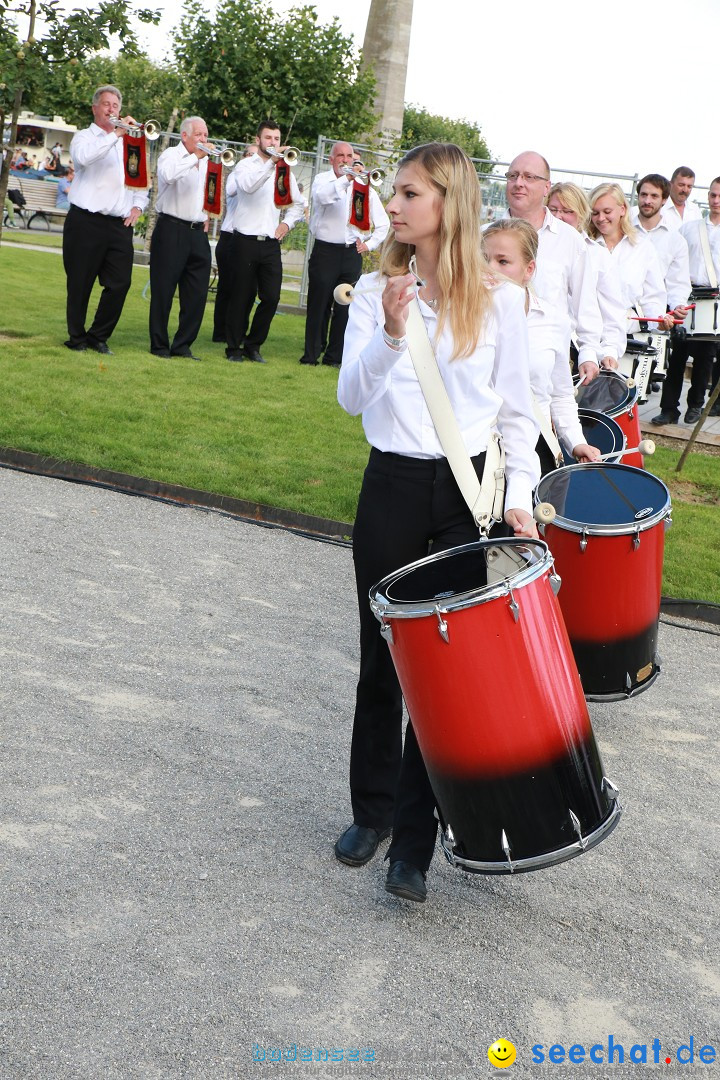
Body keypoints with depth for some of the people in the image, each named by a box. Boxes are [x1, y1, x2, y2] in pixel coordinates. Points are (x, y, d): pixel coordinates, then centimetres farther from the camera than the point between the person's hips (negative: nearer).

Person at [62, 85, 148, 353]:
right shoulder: (85, 137, 5)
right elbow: (84, 156, -19)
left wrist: (138, 205, 9)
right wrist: (115, 134, -23)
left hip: (120, 225, 4)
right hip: (86, 222, -4)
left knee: (120, 283, -2)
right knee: (80, 283, 0)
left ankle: (99, 336, 11)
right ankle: (76, 337, 13)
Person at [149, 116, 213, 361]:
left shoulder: (206, 161, 17)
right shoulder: (171, 155, -3)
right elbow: (168, 175, -27)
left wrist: (206, 216, 16)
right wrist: (197, 156, -24)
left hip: (197, 232, 6)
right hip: (171, 230, -6)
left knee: (197, 293, 3)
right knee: (163, 290, -2)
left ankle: (183, 345, 12)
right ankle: (159, 345, 5)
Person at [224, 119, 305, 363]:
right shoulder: (246, 165, 0)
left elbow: (297, 203, 25)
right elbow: (248, 186, -24)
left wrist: (287, 223, 7)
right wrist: (272, 162, -31)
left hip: (271, 243, 4)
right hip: (246, 240, -4)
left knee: (272, 297, -1)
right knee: (243, 297, 1)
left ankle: (253, 345, 15)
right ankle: (234, 347, 13)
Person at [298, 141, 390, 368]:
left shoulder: (365, 187, 11)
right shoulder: (323, 180, 2)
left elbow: (383, 224, 18)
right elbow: (322, 196, -25)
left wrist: (370, 243, 5)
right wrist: (346, 179, -34)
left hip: (352, 254, 3)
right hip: (325, 250, -3)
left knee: (345, 307, 3)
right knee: (319, 305, 1)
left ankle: (334, 356, 10)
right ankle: (311, 355, 8)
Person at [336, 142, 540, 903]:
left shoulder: (499, 300, -1)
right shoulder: (376, 290, 1)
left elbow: (515, 411, 3)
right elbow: (351, 398, -8)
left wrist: (520, 498, -6)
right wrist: (391, 333, -23)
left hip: (471, 489, -1)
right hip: (392, 488, 2)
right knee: (381, 656, 12)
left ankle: (414, 839, 11)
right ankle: (372, 810, 31)